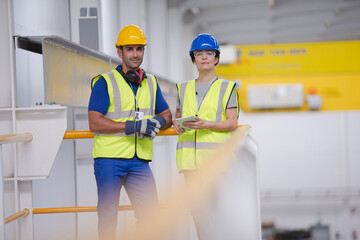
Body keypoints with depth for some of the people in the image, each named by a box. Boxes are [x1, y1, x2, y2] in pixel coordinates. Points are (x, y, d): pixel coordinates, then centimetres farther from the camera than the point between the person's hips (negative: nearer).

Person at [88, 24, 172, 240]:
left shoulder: (151, 83, 15)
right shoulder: (105, 82, -2)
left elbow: (167, 115, 21)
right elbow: (95, 123, -11)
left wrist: (157, 122, -4)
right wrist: (132, 126, -19)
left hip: (139, 161, 4)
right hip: (109, 158, -4)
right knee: (108, 216, -1)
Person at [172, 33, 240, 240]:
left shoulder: (226, 87, 6)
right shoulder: (184, 88, 17)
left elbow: (233, 123, -2)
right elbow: (177, 116, 22)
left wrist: (207, 125, -18)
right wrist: (177, 125, -2)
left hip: (215, 152, -3)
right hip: (189, 151, 3)